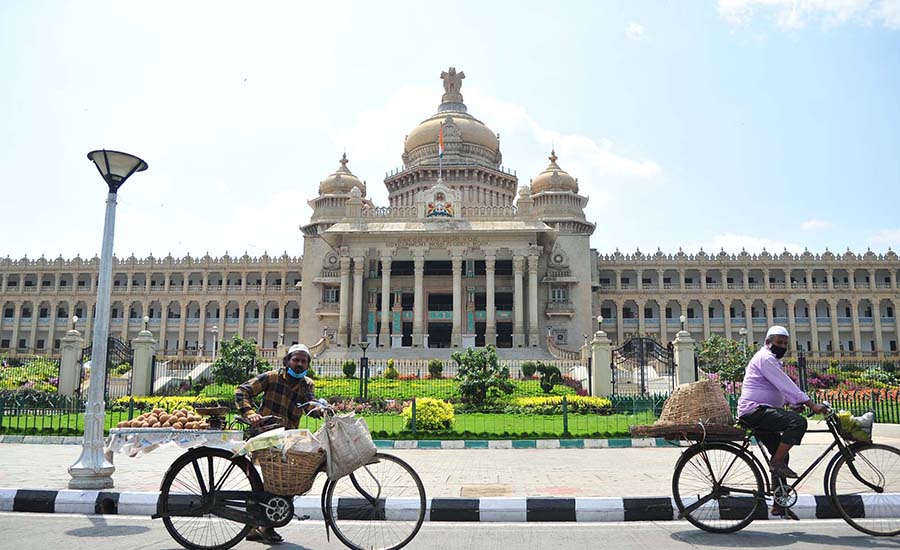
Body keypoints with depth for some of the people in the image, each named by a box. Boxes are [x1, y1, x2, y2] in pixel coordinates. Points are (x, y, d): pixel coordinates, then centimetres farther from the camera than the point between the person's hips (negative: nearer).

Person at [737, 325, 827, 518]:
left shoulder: (773, 360, 24)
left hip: (761, 413, 11)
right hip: (755, 410, -11)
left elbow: (784, 387, 21)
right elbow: (786, 385, -19)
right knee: (798, 422, -27)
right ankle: (776, 463, -17)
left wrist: (796, 404, 3)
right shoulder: (765, 358, -11)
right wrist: (811, 404, -20)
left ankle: (779, 503, 17)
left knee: (780, 456, 11)